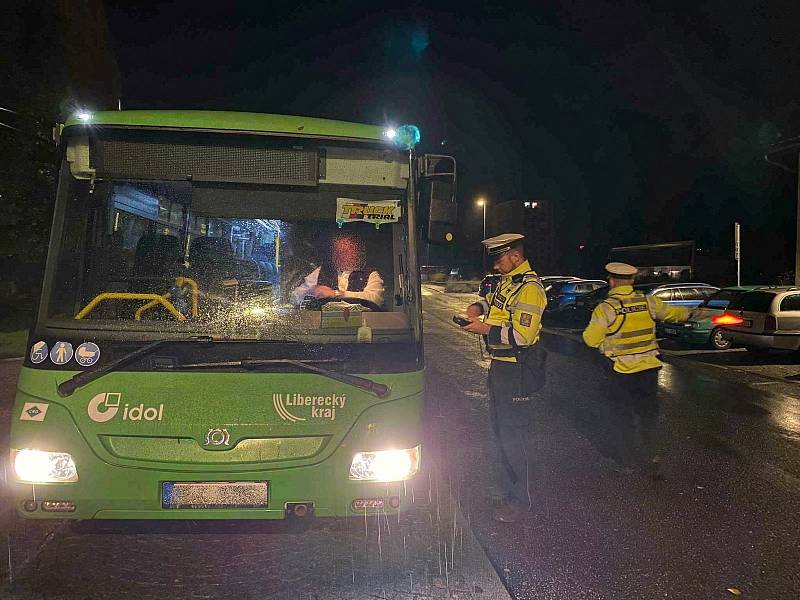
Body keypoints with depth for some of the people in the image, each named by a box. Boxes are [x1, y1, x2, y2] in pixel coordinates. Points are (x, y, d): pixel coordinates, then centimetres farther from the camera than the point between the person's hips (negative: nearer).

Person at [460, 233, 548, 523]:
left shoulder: (529, 288, -19)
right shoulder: (507, 281, 11)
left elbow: (522, 335, -26)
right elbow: (493, 301, 32)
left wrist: (485, 329, -20)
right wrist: (478, 307, 9)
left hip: (517, 371, -10)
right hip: (500, 366, 10)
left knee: (512, 436, -4)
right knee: (499, 430, 18)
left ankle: (520, 501, 8)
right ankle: (507, 487, 33)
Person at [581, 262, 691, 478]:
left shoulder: (605, 308, -15)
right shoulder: (648, 302, -3)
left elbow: (591, 339, -14)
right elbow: (673, 313, 15)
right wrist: (691, 313, 36)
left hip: (620, 371, -3)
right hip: (648, 369, 3)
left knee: (624, 414, 12)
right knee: (648, 413, 16)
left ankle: (630, 457, 19)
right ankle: (649, 455, 15)